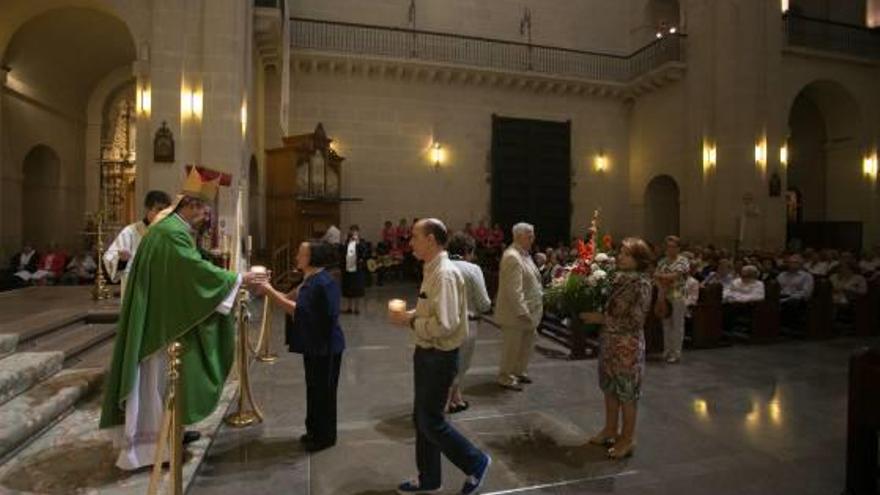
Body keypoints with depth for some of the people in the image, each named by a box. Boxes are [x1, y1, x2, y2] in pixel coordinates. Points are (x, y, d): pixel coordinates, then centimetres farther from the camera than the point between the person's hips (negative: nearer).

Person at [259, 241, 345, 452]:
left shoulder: (322, 282, -23)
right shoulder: (312, 280, 11)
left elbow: (297, 310, -26)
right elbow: (290, 300, 9)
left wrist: (270, 292, -23)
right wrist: (270, 290, -2)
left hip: (325, 347, -10)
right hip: (314, 345, 10)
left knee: (323, 390, 4)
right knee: (314, 388, 19)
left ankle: (325, 436, 19)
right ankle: (315, 431, 33)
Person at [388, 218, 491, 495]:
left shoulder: (444, 273, -23)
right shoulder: (432, 270, 7)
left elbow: (444, 324, -30)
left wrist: (409, 321, -19)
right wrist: (410, 314, 1)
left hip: (439, 357, -10)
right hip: (427, 353, 10)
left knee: (431, 421, 5)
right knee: (422, 418, 19)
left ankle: (475, 462, 26)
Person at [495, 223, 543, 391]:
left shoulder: (524, 254, 12)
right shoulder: (512, 257, -20)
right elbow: (514, 290, -24)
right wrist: (523, 312, -23)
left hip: (528, 310, 10)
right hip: (516, 312, -10)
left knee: (526, 344, 18)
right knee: (512, 346, 4)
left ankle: (520, 372, 35)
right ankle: (506, 378, 19)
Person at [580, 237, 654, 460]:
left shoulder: (641, 284, -16)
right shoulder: (619, 278, 6)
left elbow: (634, 321, -19)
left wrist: (601, 318, -18)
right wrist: (596, 316, 0)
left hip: (628, 346, -7)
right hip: (609, 342, 7)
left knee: (627, 391, 7)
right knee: (609, 387, 18)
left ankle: (627, 438, 23)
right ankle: (610, 429, 34)